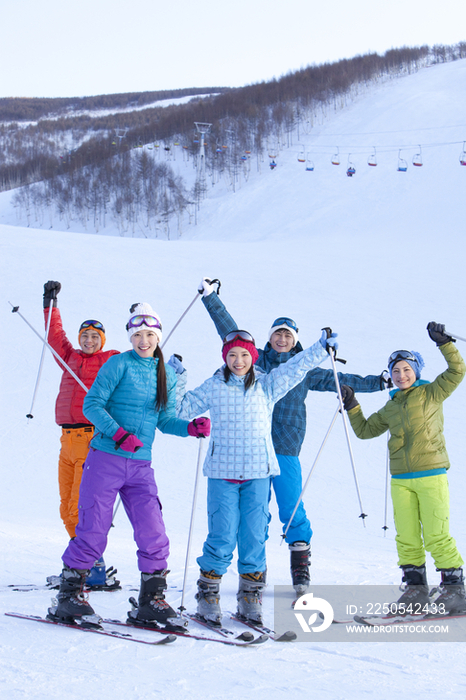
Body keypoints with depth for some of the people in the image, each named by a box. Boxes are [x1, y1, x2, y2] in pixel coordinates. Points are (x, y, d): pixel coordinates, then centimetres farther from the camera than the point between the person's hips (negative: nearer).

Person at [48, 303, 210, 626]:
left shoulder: (167, 374, 11)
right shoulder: (119, 364, -5)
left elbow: (165, 419, 15)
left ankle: (151, 599, 8)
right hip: (106, 459, -4)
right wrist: (118, 433, -20)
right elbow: (92, 404, -8)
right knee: (93, 531, -2)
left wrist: (190, 427, -4)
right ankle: (69, 595, 12)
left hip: (141, 466, 5)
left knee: (153, 532, -3)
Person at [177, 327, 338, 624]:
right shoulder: (213, 388, 7)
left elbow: (296, 367, 11)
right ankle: (208, 595, 7)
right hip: (222, 473, -2)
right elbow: (183, 408, 10)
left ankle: (250, 597, 14)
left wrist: (322, 348, 5)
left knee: (254, 537, 3)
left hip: (258, 473, 2)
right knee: (222, 537, -6)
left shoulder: (267, 385, 10)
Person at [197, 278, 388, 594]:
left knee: (292, 511, -4)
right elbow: (229, 330, 12)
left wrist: (376, 383, 12)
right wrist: (210, 297, 10)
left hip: (285, 449, 0)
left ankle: (301, 574, 3)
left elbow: (337, 379, 15)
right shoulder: (256, 360, 11)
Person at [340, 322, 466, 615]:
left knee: (436, 536, -8)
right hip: (401, 480, 5)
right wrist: (352, 406, 18)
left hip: (432, 475, -5)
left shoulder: (431, 393, 5)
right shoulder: (390, 407, 18)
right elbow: (365, 430, 28)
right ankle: (416, 589, 12)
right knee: (406, 537, 3)